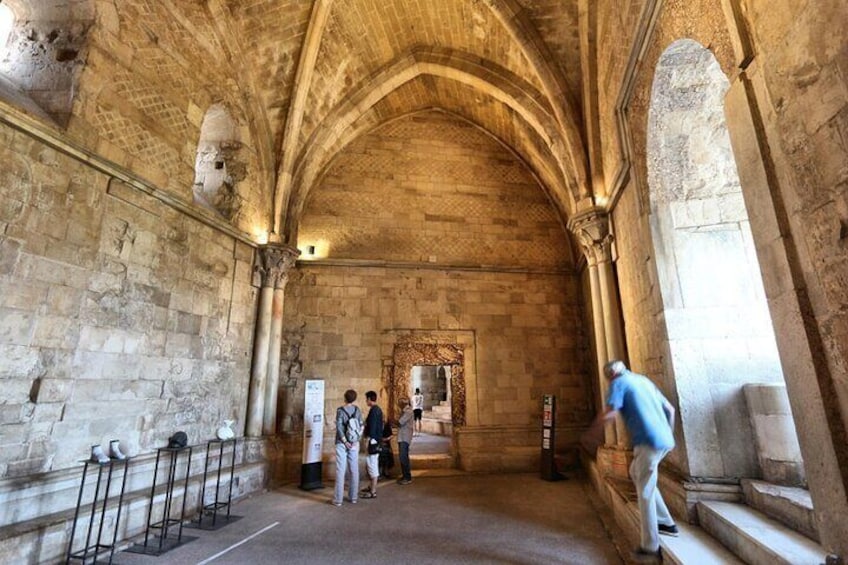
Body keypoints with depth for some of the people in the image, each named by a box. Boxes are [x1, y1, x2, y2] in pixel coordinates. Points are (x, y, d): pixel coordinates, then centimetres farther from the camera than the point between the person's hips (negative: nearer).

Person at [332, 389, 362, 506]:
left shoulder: (340, 410, -9)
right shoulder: (357, 410, 3)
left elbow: (339, 427, -16)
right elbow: (361, 426, 2)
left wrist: (345, 441, -11)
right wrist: (356, 440, 1)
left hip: (342, 443, -3)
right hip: (354, 443, 3)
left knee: (340, 470, 2)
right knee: (354, 470, 10)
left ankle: (338, 499, 6)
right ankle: (353, 497, 19)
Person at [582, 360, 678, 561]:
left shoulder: (618, 383, -4)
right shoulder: (643, 380, 19)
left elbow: (609, 414, -15)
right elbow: (670, 409, 20)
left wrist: (593, 431, 0)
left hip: (649, 442, -8)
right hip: (664, 440, 8)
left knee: (645, 493, 3)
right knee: (636, 472, 24)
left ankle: (651, 547, 12)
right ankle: (665, 522, 27)